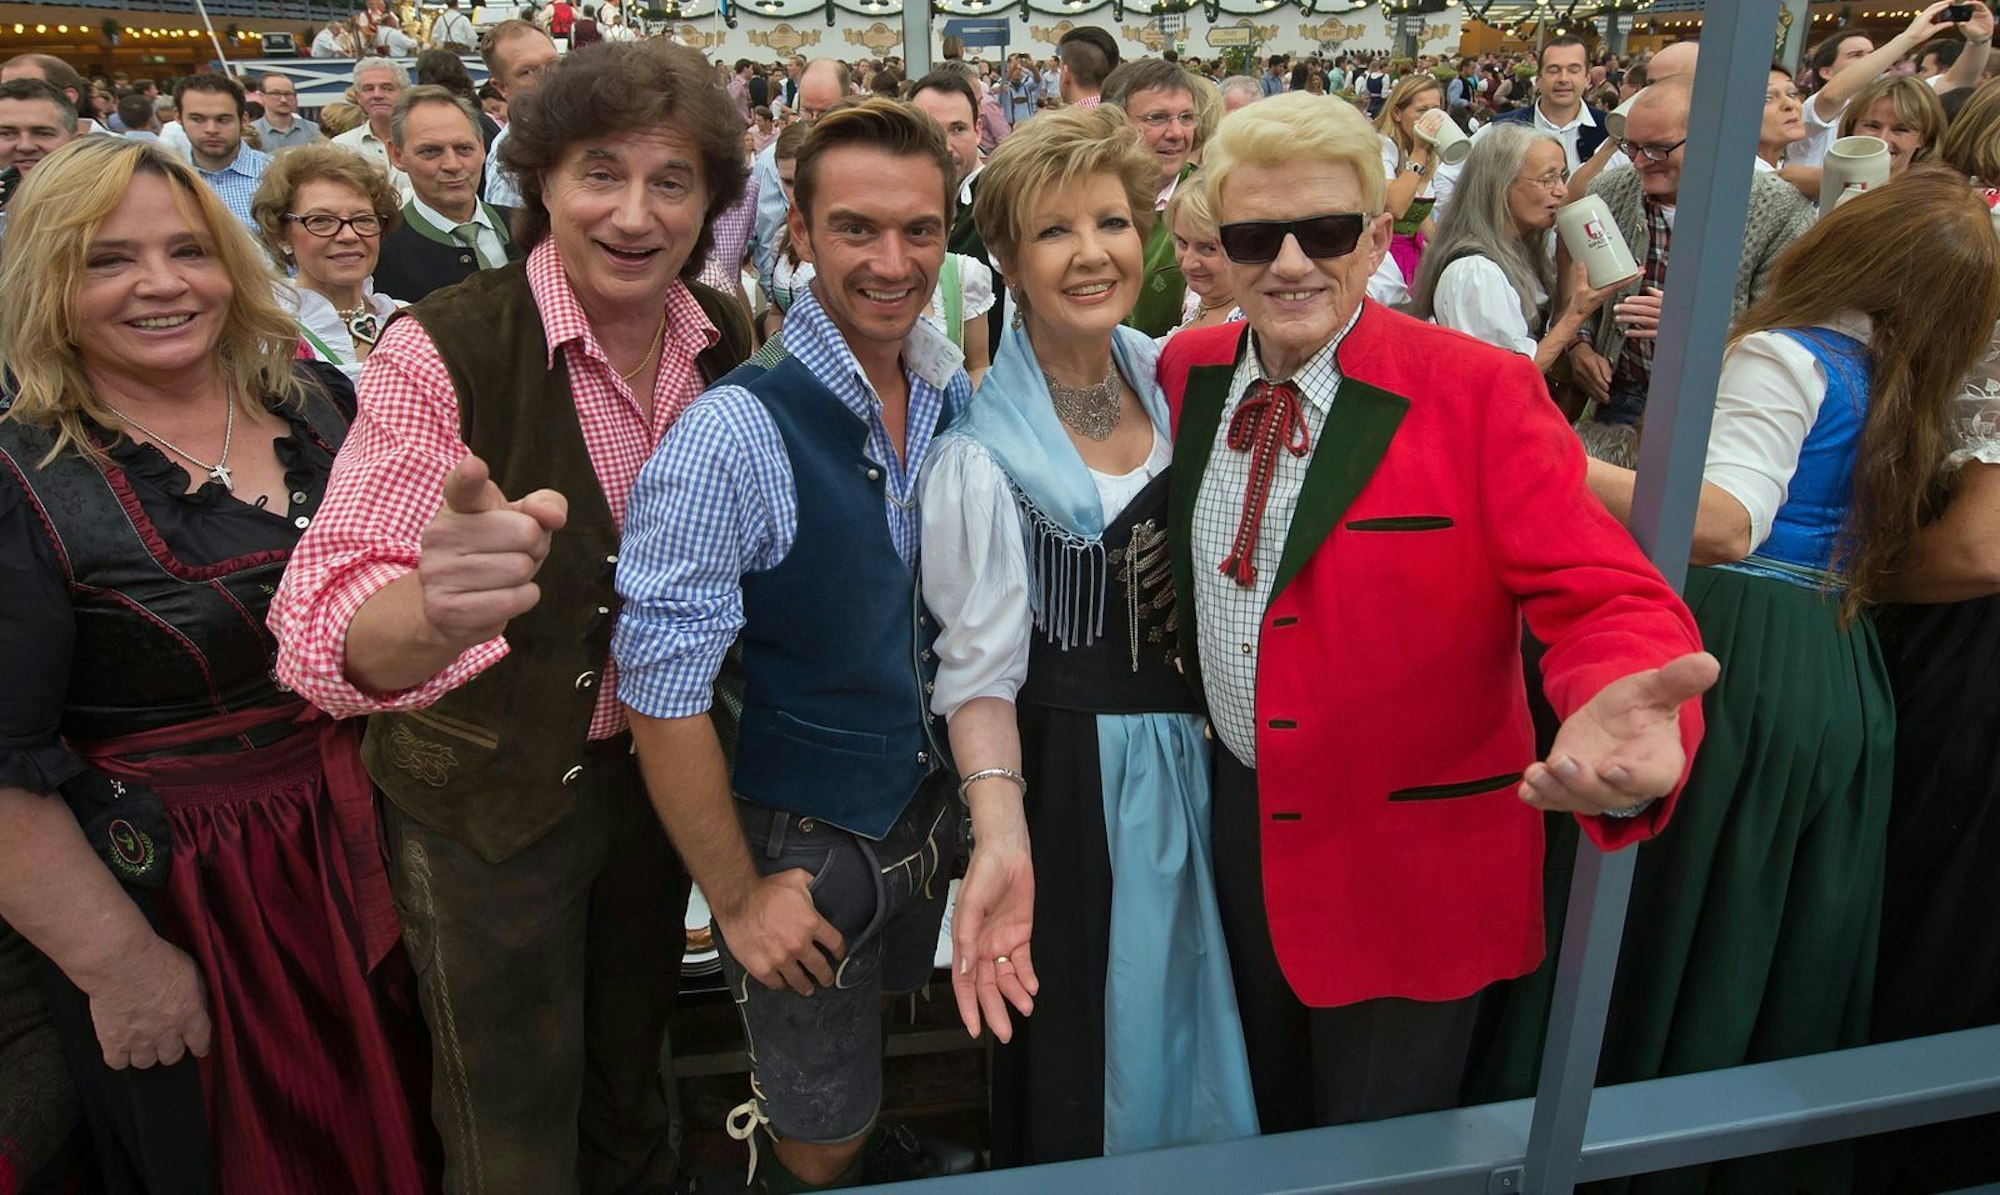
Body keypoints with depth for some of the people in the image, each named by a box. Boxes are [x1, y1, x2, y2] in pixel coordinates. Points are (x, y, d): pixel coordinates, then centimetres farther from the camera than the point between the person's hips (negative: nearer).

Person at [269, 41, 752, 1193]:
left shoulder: (725, 336, -8)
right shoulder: (442, 350, -23)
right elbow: (324, 630, -33)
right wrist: (431, 612, -55)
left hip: (657, 764, 5)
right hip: (488, 794, -4)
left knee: (632, 1066, 27)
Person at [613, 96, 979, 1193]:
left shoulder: (953, 392, -4)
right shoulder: (733, 434, -25)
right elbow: (661, 692, -22)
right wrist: (737, 896, -14)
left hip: (926, 808, 6)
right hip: (802, 845, -5)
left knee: (866, 1074, 28)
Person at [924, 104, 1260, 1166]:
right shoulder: (982, 444, -18)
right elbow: (980, 663, -18)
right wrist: (1000, 836, -28)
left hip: (1204, 754, 6)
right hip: (1071, 768, -5)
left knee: (1190, 997, 23)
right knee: (1076, 1040, 12)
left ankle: (1193, 1154, 50)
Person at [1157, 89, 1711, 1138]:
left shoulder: (1481, 393, -19)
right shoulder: (1187, 369, -3)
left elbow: (1605, 600, -24)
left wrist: (1623, 709, -45)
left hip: (1405, 869, -4)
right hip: (1238, 818, 5)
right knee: (1265, 1120, 28)